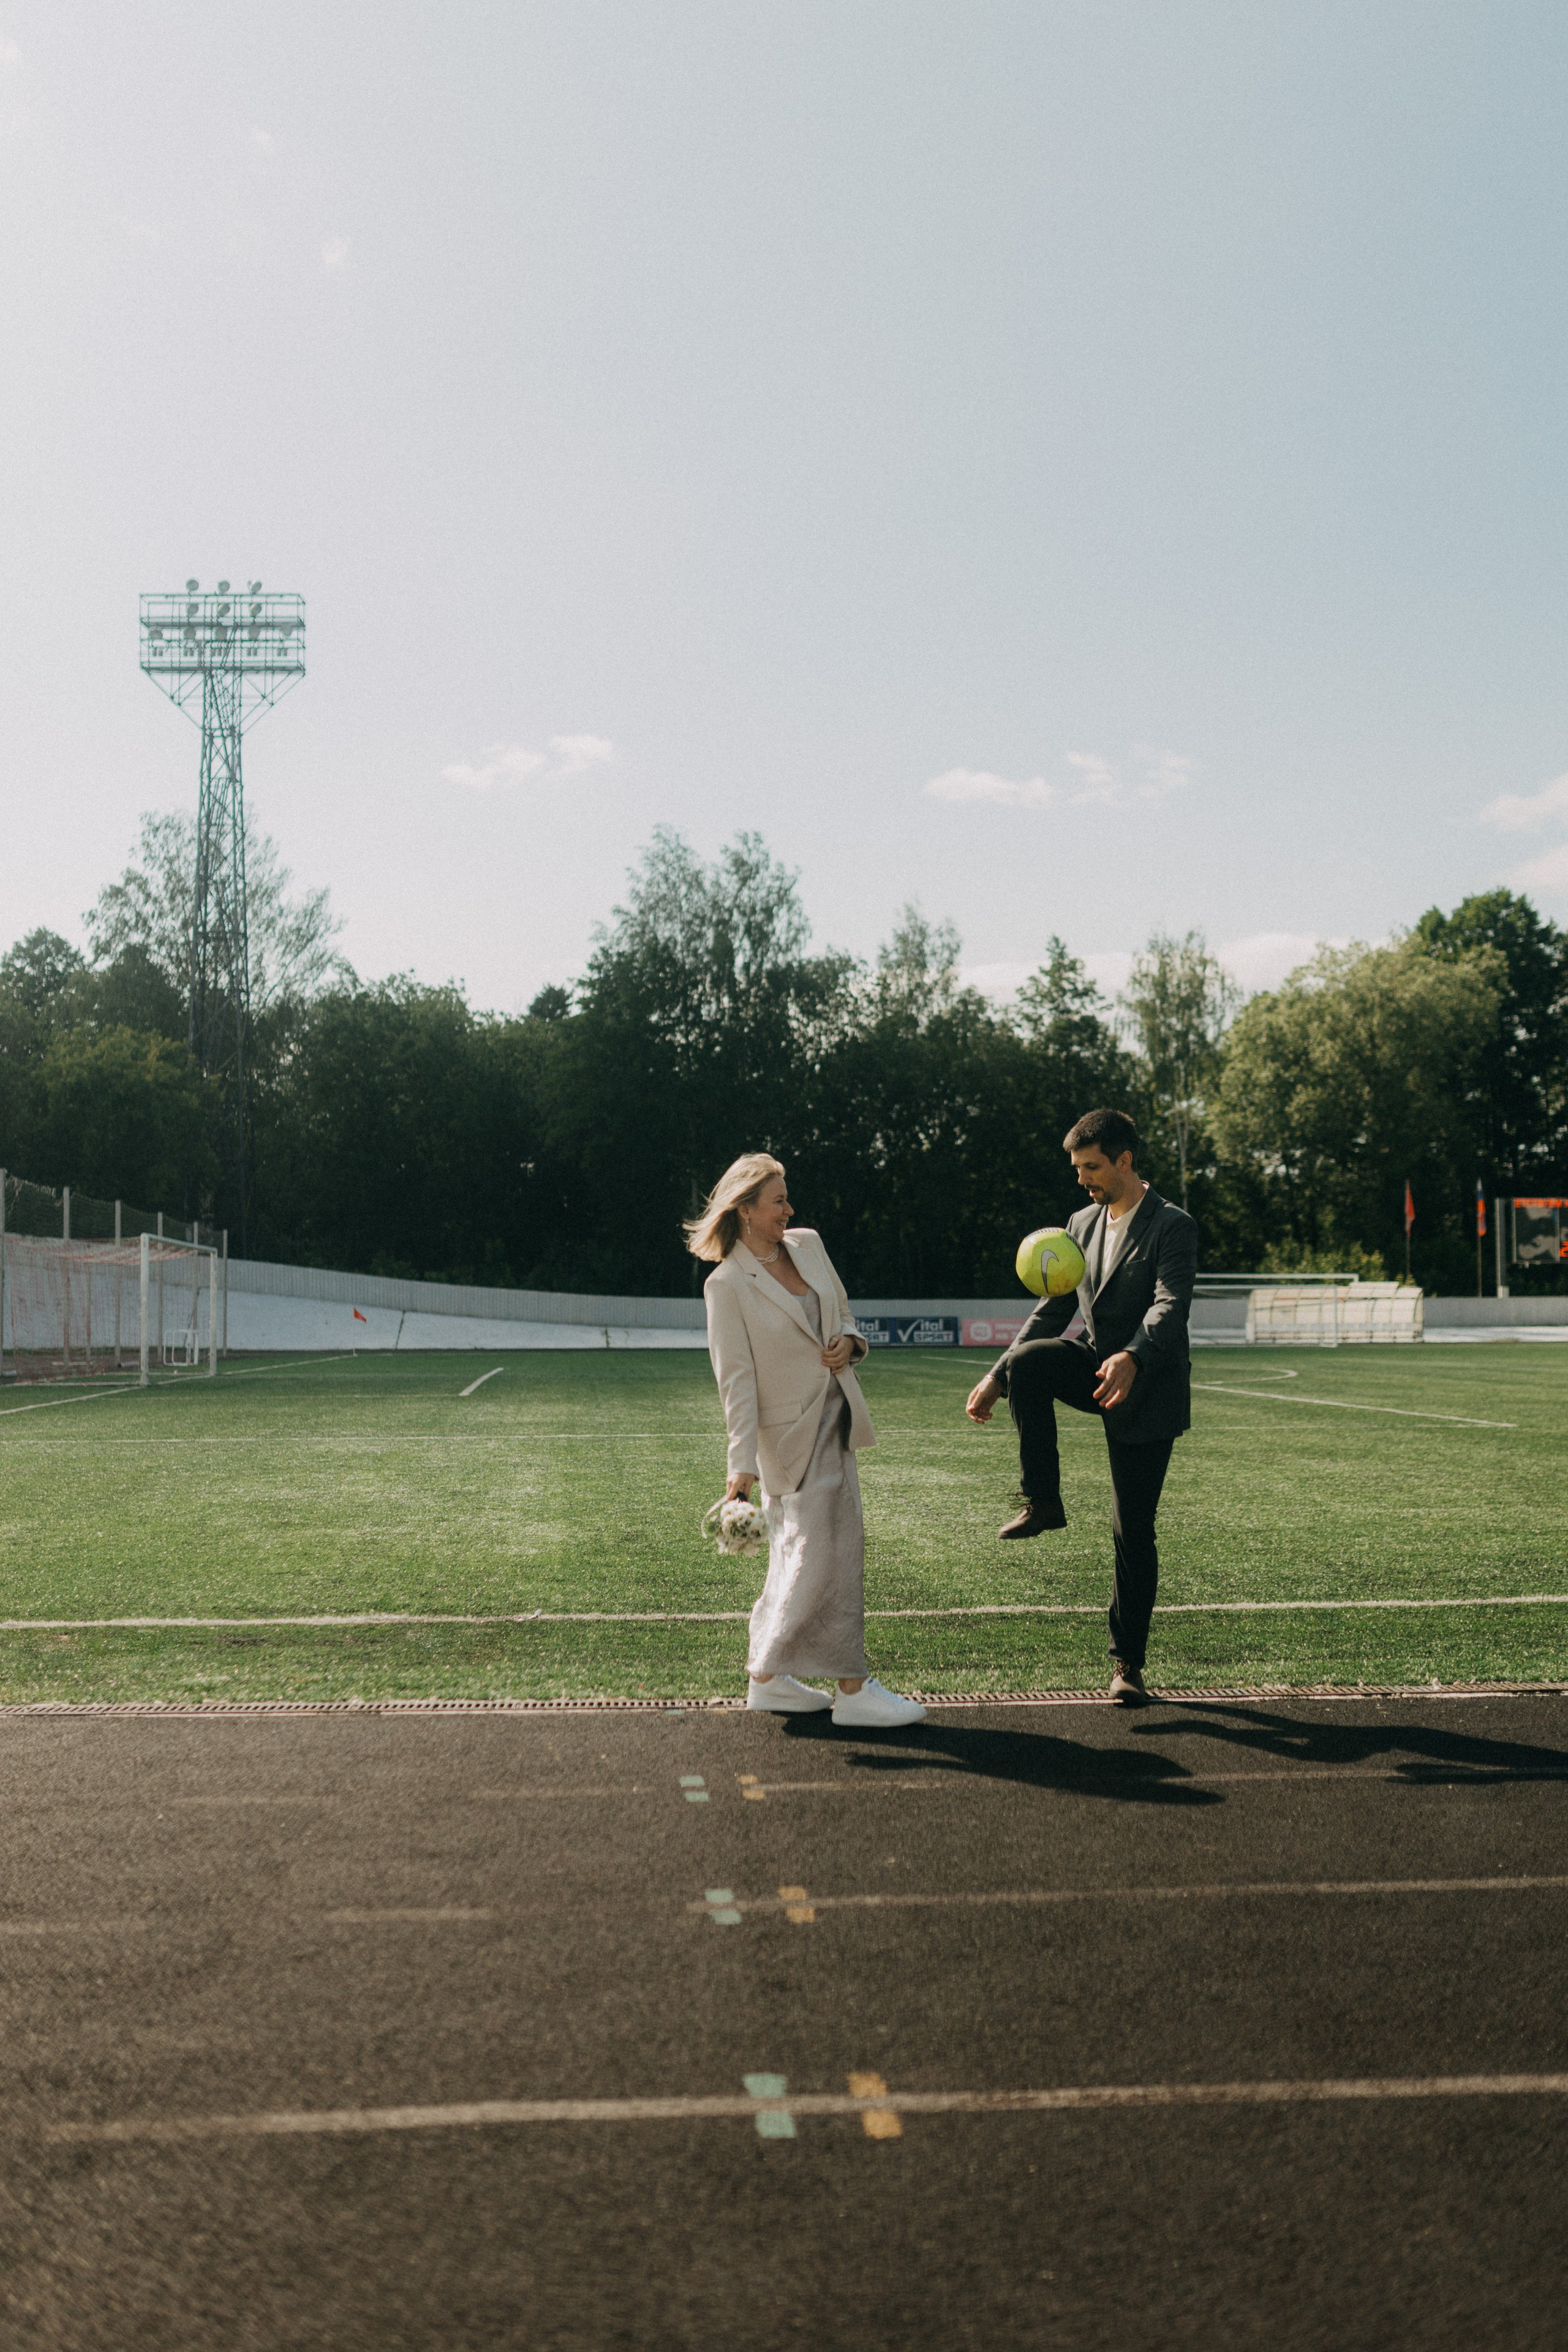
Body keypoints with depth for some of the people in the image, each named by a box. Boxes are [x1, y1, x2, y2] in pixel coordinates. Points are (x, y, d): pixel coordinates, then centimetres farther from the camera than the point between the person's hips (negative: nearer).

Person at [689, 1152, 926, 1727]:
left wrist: (848, 1341, -2)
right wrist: (742, 1464, -18)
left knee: (801, 1556, 12)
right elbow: (736, 1379, -15)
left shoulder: (808, 1244, 7)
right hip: (793, 1435, -8)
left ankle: (769, 1678, 23)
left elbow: (841, 1311, 21)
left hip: (835, 1419, 8)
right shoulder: (728, 1284, -13)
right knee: (818, 1557, -6)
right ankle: (854, 1690, 3)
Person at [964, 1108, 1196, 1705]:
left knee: (1133, 1532, -2)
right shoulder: (1082, 1225, 9)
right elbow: (1054, 1310, 13)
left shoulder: (1172, 1227, -11)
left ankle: (1127, 1663, 12)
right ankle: (1043, 1501, -16)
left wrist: (1132, 1359, -48)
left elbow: (1170, 1305, -28)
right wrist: (996, 1377, 5)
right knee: (1025, 1361, -28)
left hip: (1147, 1389, -5)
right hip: (1093, 1365, 5)